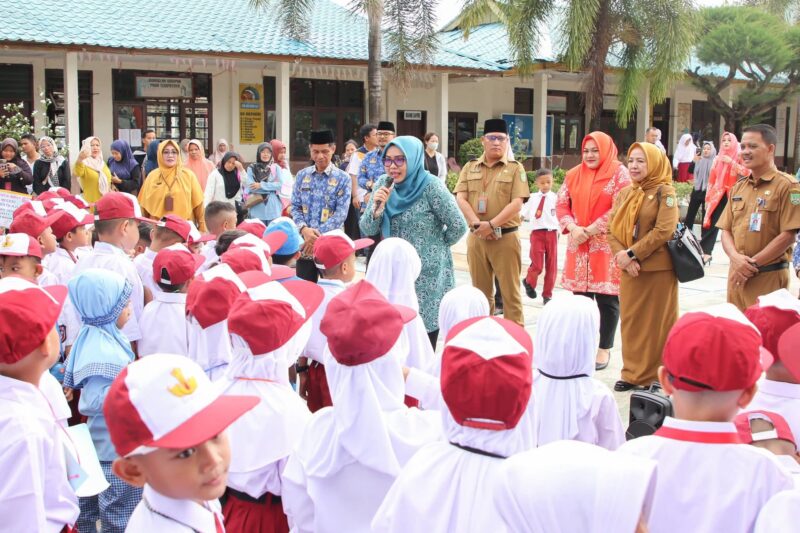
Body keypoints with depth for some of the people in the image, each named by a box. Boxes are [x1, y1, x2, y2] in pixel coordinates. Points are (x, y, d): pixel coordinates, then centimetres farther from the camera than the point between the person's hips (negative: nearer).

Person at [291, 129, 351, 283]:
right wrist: (304, 229, -14)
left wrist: (318, 235, -18)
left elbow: (341, 214, -9)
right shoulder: (302, 175, 8)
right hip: (305, 243, 3)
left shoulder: (342, 178, -2)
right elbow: (295, 207, 5)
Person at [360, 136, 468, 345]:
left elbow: (458, 227, -11)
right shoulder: (384, 184, 2)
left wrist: (435, 246, 2)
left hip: (427, 277, -5)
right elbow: (367, 229, 1)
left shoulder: (430, 186, -14)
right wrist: (376, 207, -17)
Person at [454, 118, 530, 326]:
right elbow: (460, 198, 0)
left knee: (510, 291, -2)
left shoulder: (515, 168, 1)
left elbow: (517, 203, -10)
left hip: (505, 237, -3)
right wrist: (477, 224, -14)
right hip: (476, 238, 3)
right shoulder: (470, 168, 10)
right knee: (480, 291, 12)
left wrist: (491, 225, -18)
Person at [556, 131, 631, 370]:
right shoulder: (573, 174, 11)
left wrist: (590, 230, -14)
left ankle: (604, 348, 12)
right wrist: (573, 228, -8)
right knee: (581, 297, 10)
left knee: (607, 298, 2)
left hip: (607, 245, -5)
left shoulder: (618, 172, -5)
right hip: (578, 245, 5)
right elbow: (561, 205, 10)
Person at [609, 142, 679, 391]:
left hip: (658, 269, -5)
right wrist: (624, 258, -12)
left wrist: (631, 253, -18)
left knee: (658, 323, 3)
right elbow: (612, 229, 4)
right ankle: (633, 373, 21)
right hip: (629, 269, 5)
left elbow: (664, 231, -17)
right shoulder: (624, 193, 10)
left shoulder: (664, 192, -7)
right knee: (631, 321, 9)